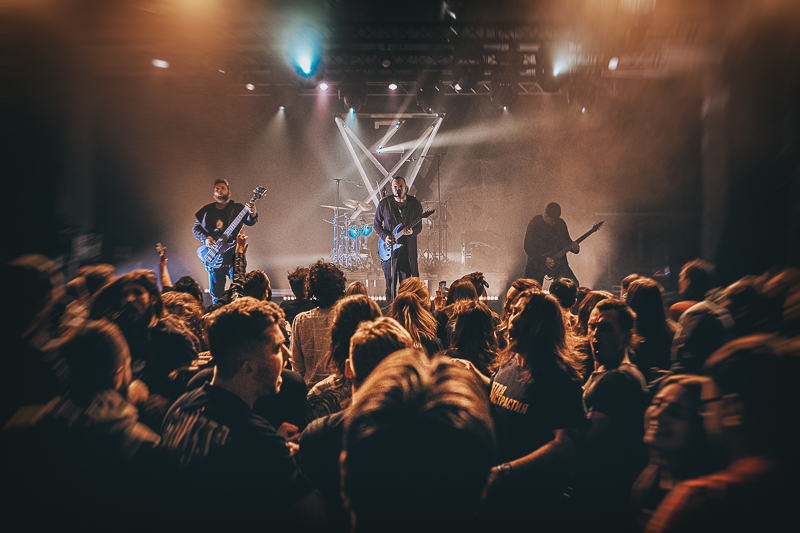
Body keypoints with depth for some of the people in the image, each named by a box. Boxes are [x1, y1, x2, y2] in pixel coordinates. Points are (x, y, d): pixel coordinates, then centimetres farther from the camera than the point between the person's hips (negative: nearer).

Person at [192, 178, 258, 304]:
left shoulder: (237, 208, 4)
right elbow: (195, 228, 14)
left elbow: (250, 222, -11)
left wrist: (252, 214, -35)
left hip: (234, 256, -3)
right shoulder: (207, 210, 13)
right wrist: (205, 238, -6)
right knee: (216, 292, 8)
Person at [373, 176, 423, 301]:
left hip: (408, 250, 0)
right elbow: (376, 223, 11)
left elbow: (419, 226, 6)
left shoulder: (415, 204, 5)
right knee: (390, 283, 5)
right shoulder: (384, 204, 4)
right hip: (389, 249, 0)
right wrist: (385, 236, -6)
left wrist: (412, 232, -17)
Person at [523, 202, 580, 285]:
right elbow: (528, 247, -12)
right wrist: (544, 259, -20)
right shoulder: (535, 223, -9)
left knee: (574, 286, -9)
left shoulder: (561, 223, 5)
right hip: (537, 264, -3)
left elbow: (567, 241, 16)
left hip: (558, 262, 4)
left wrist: (574, 246, -8)